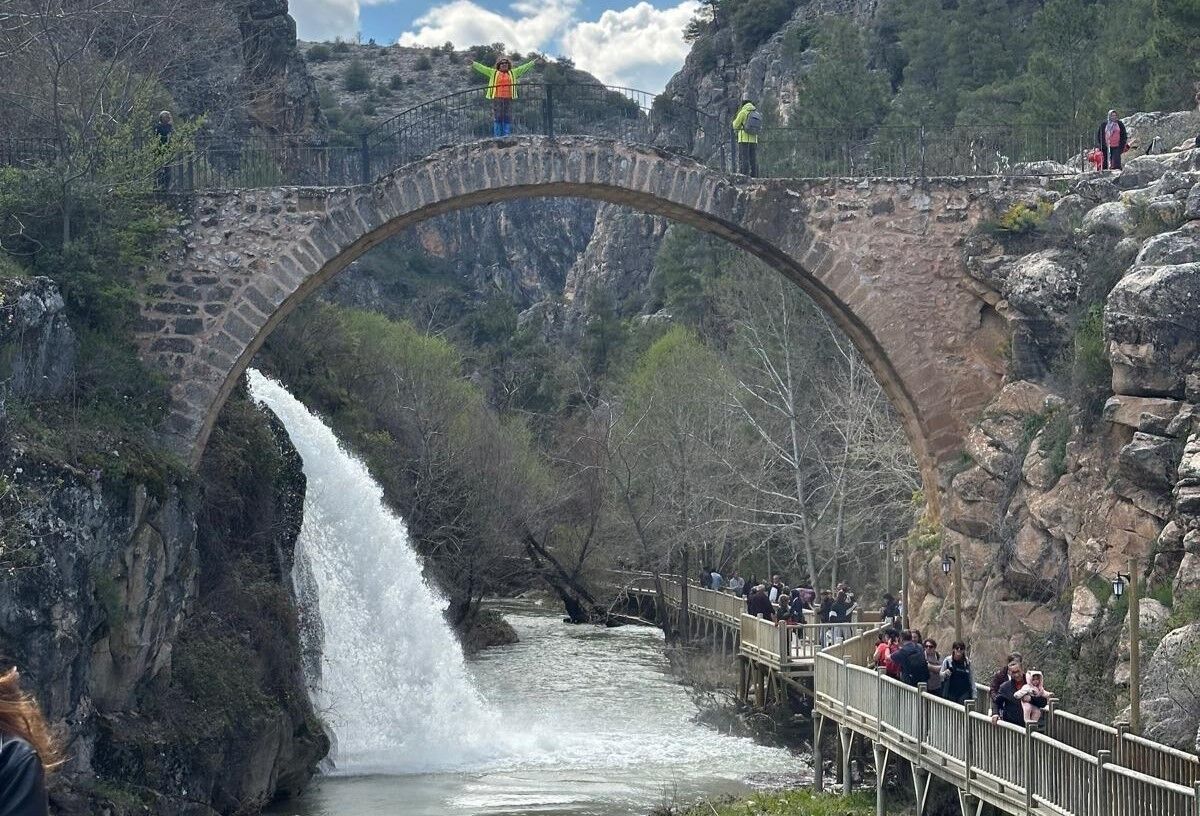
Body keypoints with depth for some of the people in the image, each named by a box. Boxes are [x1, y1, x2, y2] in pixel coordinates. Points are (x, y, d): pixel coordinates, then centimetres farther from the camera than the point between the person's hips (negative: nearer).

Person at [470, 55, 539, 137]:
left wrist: (532, 63, 13)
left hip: (508, 99, 1)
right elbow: (482, 68, 9)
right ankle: (497, 136, 0)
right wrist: (474, 64, 2)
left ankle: (507, 135, 4)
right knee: (497, 117, -2)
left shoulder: (513, 73, 16)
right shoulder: (493, 73, 12)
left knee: (507, 118, 0)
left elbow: (523, 68, 16)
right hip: (497, 98, -1)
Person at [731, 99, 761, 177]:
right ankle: (754, 177, 6)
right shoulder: (757, 113, 10)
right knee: (753, 160, 8)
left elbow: (735, 126, -3)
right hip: (754, 140, 5)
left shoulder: (743, 112, -7)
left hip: (744, 140, -5)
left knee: (743, 160, -6)